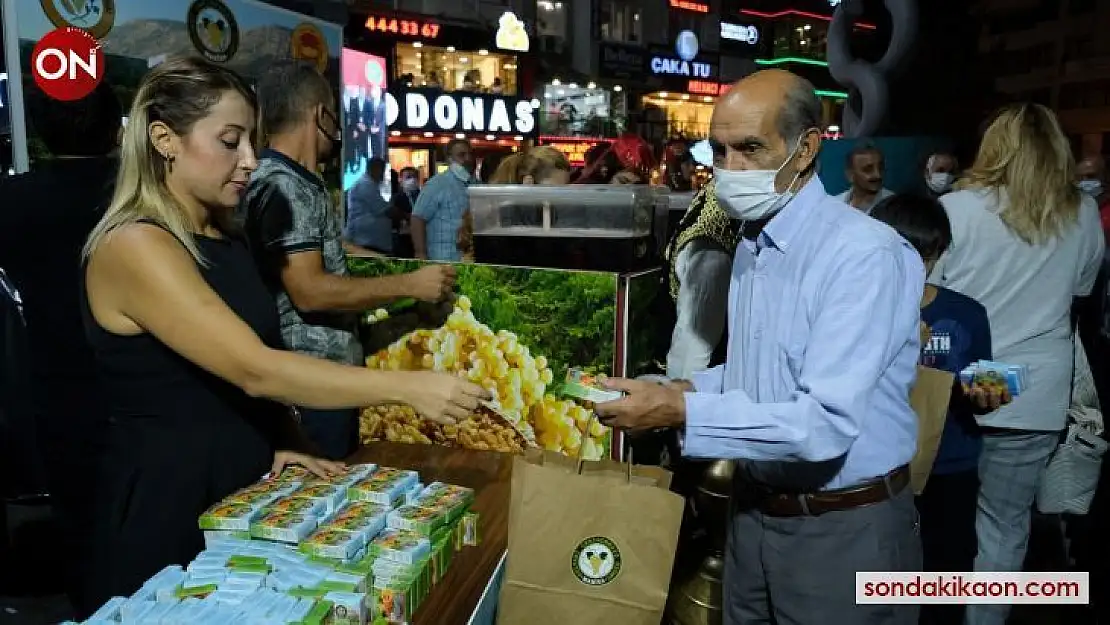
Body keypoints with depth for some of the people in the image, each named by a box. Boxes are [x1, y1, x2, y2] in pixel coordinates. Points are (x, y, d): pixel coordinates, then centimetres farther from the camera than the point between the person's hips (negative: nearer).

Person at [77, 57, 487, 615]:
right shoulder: (134, 246, -20)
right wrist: (408, 387, -31)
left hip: (245, 485, 8)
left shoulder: (225, 238, 8)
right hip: (165, 503, -8)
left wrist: (282, 442, -2)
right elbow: (255, 371, -29)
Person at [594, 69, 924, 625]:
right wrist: (683, 389, -3)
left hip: (842, 530, -7)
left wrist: (683, 412, -28)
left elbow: (827, 424, -29)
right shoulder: (752, 245, 6)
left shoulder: (867, 255, -22)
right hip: (754, 511, 7)